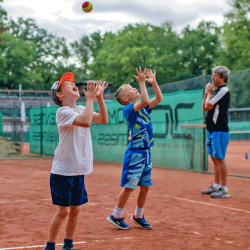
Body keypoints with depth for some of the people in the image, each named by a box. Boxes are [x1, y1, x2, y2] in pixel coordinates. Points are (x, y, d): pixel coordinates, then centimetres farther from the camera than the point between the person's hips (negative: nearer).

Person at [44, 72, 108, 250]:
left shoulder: (82, 109, 11)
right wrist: (90, 98, -19)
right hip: (63, 170, -7)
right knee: (63, 211, -6)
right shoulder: (63, 112, -13)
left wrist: (99, 97, -7)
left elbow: (103, 120, 2)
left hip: (79, 170, 7)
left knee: (75, 210, 12)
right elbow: (86, 121, -28)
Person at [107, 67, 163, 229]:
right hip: (135, 153, -8)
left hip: (146, 152, 8)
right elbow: (144, 101, -29)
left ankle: (138, 216, 26)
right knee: (130, 186, -4)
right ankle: (116, 216, 10)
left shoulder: (143, 108, 12)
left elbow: (159, 98, 15)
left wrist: (153, 82, 7)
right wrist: (142, 82, -23)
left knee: (146, 186, 12)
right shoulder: (128, 109, -12)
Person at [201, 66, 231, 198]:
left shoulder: (223, 90, -12)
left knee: (219, 159, -8)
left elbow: (208, 106, -16)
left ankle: (224, 190, -5)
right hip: (212, 129, 10)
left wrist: (209, 93, -1)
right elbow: (204, 107, 18)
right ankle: (216, 186, 21)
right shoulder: (216, 90, 16)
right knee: (214, 159, 13)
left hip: (219, 131, -10)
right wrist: (207, 93, 8)